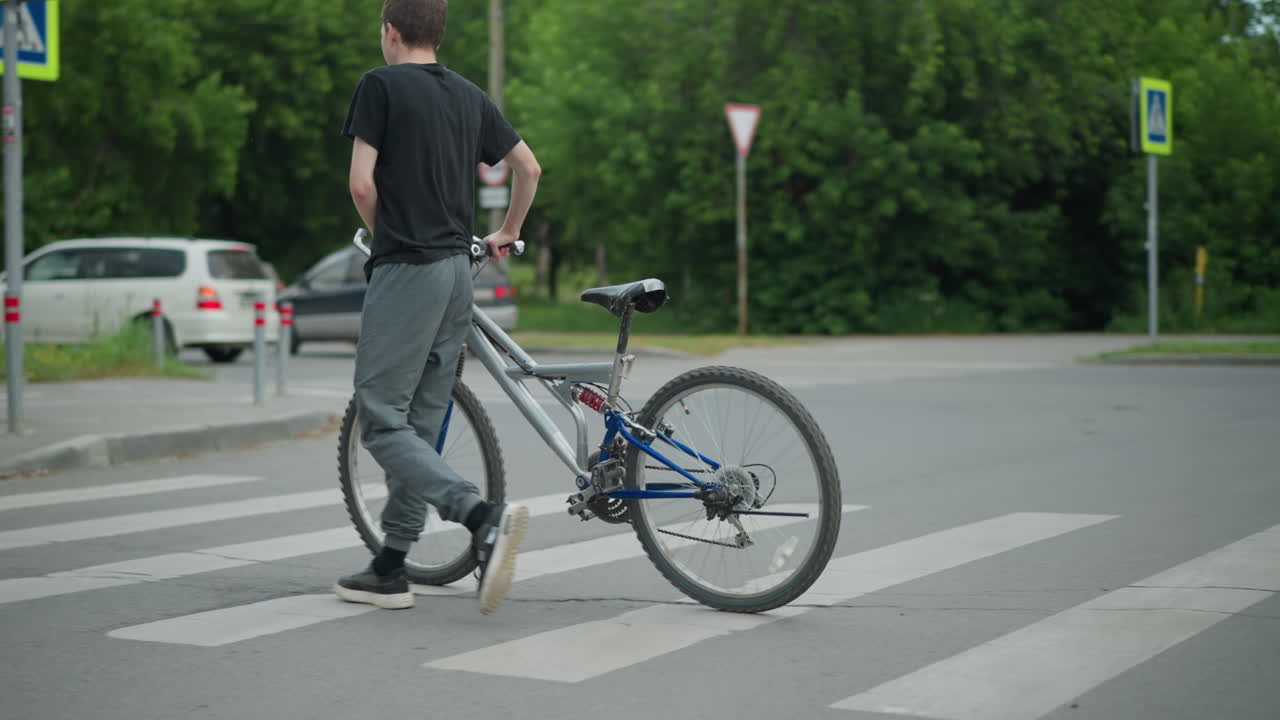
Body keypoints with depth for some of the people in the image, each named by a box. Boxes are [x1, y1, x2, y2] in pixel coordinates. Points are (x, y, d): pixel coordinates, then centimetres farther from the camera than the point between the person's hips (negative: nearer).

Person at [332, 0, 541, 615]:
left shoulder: (382, 85, -7)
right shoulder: (469, 96, 12)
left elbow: (362, 184, -13)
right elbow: (529, 167, 17)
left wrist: (385, 235, 6)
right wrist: (508, 233, 31)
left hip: (405, 269, -7)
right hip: (457, 269, 7)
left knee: (382, 421, -7)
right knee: (419, 423, 10)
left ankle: (483, 515, -26)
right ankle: (390, 569, 14)